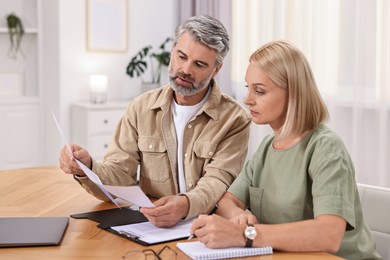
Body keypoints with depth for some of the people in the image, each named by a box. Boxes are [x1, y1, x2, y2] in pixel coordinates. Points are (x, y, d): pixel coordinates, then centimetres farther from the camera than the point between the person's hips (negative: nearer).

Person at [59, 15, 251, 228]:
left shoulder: (234, 120, -4)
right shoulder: (141, 109, 4)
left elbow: (218, 182, -13)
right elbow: (119, 177, 0)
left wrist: (185, 205, -34)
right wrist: (88, 169, -22)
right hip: (146, 226, 2)